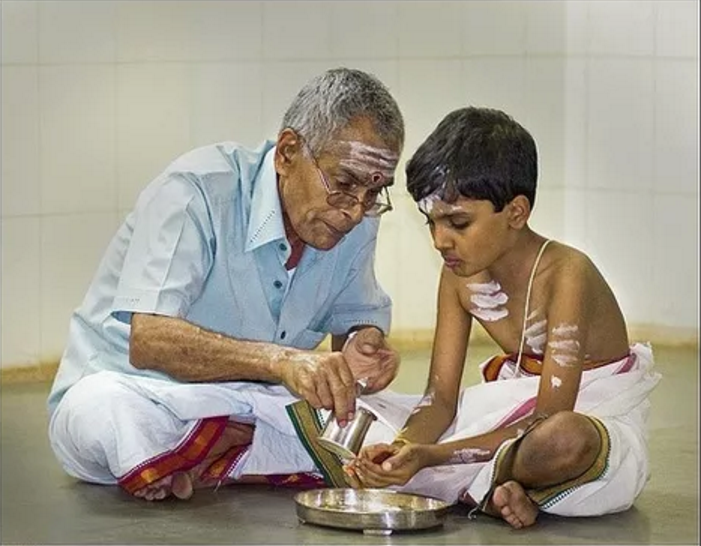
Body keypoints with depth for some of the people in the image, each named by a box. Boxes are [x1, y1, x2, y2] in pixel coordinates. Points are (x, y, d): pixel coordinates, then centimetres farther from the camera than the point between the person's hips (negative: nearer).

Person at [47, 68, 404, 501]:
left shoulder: (355, 220, -3)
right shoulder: (197, 191, -22)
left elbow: (359, 317, 10)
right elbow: (148, 340, -31)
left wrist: (365, 344, -17)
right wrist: (280, 360, -45)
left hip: (241, 407, 6)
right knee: (103, 408, -41)